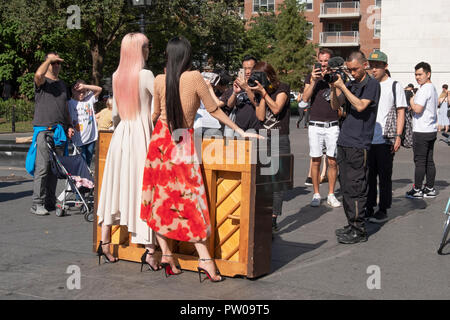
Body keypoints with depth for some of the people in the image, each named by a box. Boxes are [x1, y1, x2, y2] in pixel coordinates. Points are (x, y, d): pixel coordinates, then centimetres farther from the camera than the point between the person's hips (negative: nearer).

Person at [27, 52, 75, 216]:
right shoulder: (42, 82, 2)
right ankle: (37, 203, -8)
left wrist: (69, 126, 14)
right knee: (42, 167, -10)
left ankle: (50, 201, 12)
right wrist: (49, 59, -8)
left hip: (59, 131, 6)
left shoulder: (62, 85, 22)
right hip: (43, 129, -6)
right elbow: (38, 74, -23)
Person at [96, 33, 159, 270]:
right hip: (142, 134, -6)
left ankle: (104, 243, 18)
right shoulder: (146, 75, -11)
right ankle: (149, 251, -2)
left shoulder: (116, 77, 7)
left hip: (121, 135, 6)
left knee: (116, 186, 13)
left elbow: (115, 113, 14)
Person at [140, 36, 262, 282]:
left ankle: (165, 253, 10)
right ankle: (205, 259, -5)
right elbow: (214, 110, -4)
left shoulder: (159, 80, 0)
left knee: (160, 198, 11)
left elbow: (155, 114, 10)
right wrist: (240, 131, 5)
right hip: (183, 142, -3)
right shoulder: (194, 77, -8)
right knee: (189, 198, -1)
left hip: (160, 140, 3)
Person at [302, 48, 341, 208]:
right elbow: (305, 98, -2)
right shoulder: (311, 77, 9)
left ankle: (331, 195, 11)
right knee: (316, 161, 2)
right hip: (315, 125, 0)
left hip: (332, 125, 0)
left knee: (332, 162, 1)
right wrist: (313, 81, -12)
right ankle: (316, 194, 11)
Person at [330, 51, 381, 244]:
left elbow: (360, 106, -17)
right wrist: (333, 87, -3)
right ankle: (352, 225, 21)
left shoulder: (372, 84, -4)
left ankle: (359, 230, -2)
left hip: (359, 144, -8)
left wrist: (342, 86, -15)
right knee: (345, 187, 11)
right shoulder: (351, 85, 17)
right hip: (344, 142, 8)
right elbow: (335, 106, 12)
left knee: (355, 188, -8)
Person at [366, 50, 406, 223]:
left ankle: (383, 210, 10)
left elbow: (401, 112, -1)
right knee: (368, 175, 9)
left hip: (385, 140, -4)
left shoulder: (395, 85, 1)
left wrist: (398, 136, -10)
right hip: (367, 139, 4)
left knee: (384, 176, 2)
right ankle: (368, 208, 19)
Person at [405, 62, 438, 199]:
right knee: (429, 161, 11)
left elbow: (418, 109, -23)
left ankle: (417, 190, 0)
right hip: (432, 130, 9)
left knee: (420, 161, -4)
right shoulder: (433, 88, 17)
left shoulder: (424, 89, -15)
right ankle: (430, 189, 15)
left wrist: (411, 101, -6)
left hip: (421, 131, -9)